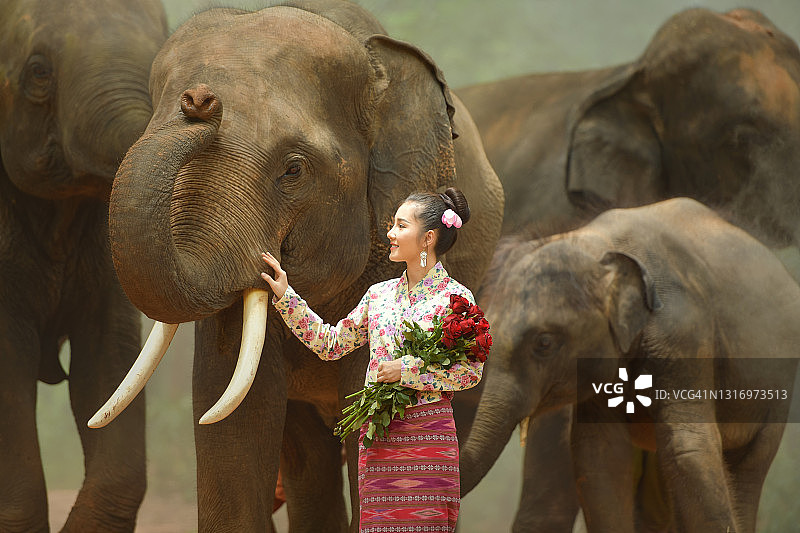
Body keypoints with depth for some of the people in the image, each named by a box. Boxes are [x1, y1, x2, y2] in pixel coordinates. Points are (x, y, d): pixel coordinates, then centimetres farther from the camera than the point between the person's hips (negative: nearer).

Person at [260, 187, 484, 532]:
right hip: (378, 437, 5)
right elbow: (331, 343, 19)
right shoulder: (380, 294, 14)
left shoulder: (455, 298, -3)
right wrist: (285, 297, 16)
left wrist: (406, 370, -12)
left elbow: (471, 371, -7)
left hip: (427, 437, -5)